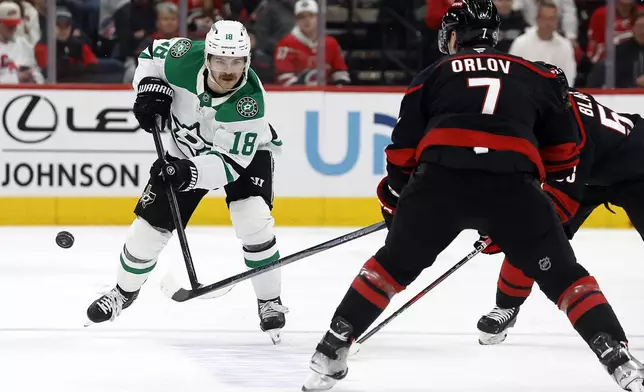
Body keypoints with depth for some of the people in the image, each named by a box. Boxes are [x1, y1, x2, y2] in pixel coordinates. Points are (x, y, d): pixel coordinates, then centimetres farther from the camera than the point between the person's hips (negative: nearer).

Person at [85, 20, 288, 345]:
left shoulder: (250, 101, -38)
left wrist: (190, 173, -49)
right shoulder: (185, 57, -30)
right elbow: (153, 54, -5)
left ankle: (270, 302, -6)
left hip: (245, 152, -3)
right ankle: (124, 291, 31)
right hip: (187, 151, 3)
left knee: (253, 220, -27)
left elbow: (231, 162, -35)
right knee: (149, 226, 2)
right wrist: (152, 90, -21)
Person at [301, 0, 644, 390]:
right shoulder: (536, 76, 24)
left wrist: (394, 198, 33)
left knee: (393, 266, 20)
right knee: (563, 275, 12)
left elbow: (403, 150, 18)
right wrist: (545, 184, 46)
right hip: (514, 184, 0)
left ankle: (331, 353, 18)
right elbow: (564, 152, 27)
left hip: (439, 180, 0)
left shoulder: (434, 75, 22)